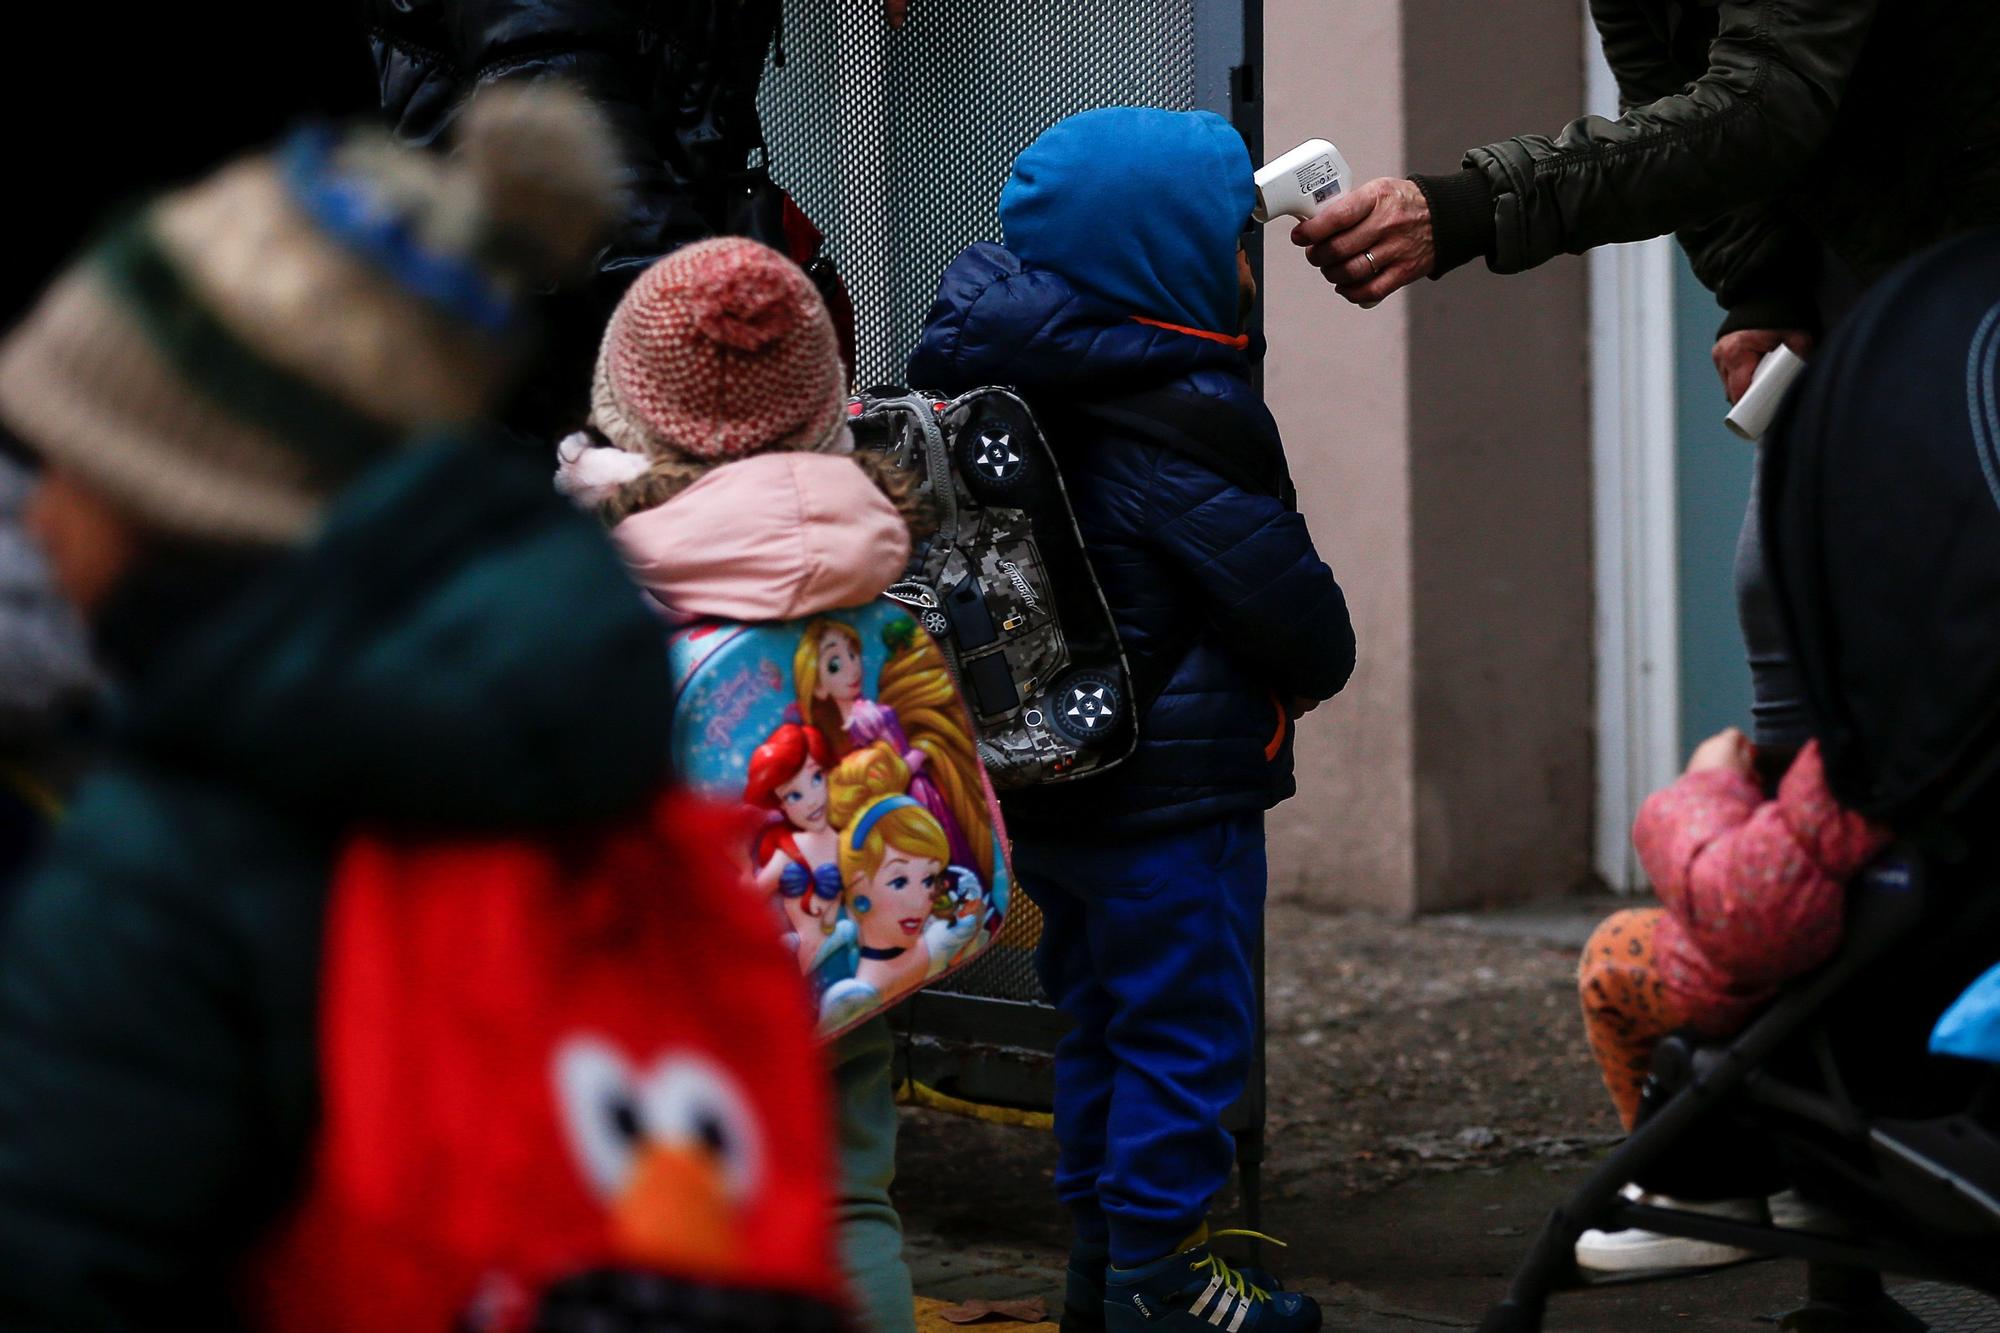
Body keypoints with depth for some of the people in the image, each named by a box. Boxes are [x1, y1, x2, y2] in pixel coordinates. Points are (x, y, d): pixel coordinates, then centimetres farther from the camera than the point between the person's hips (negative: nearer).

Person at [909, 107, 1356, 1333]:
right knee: (1187, 1026, 0)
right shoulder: (1185, 418, -20)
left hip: (1047, 786, 9)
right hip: (1174, 787, -9)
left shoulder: (1020, 387, 6)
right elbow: (1288, 597, -18)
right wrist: (1318, 669, 6)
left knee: (1102, 1017, 18)